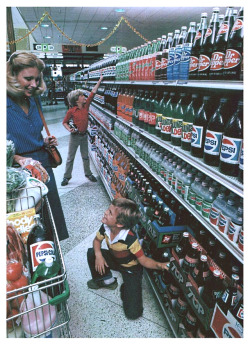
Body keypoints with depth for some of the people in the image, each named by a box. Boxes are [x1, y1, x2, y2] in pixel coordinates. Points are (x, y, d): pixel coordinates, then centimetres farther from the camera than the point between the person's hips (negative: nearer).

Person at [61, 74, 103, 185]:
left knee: (85, 156, 16)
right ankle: (67, 176, 19)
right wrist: (69, 129, -18)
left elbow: (93, 92, -1)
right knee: (70, 157, 7)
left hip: (84, 135, 4)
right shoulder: (71, 111, -12)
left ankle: (88, 173, 31)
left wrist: (99, 81, -1)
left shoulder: (86, 105, -1)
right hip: (75, 136, -4)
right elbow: (65, 122, 0)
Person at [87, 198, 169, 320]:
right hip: (114, 260, 6)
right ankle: (107, 279, 10)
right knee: (91, 253, -14)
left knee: (133, 313, -14)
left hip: (131, 268, -5)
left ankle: (126, 287, 19)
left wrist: (159, 265, -48)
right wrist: (98, 255, -22)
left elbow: (143, 260, -29)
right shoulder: (105, 227, -23)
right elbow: (97, 240, -2)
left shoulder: (130, 239, -39)